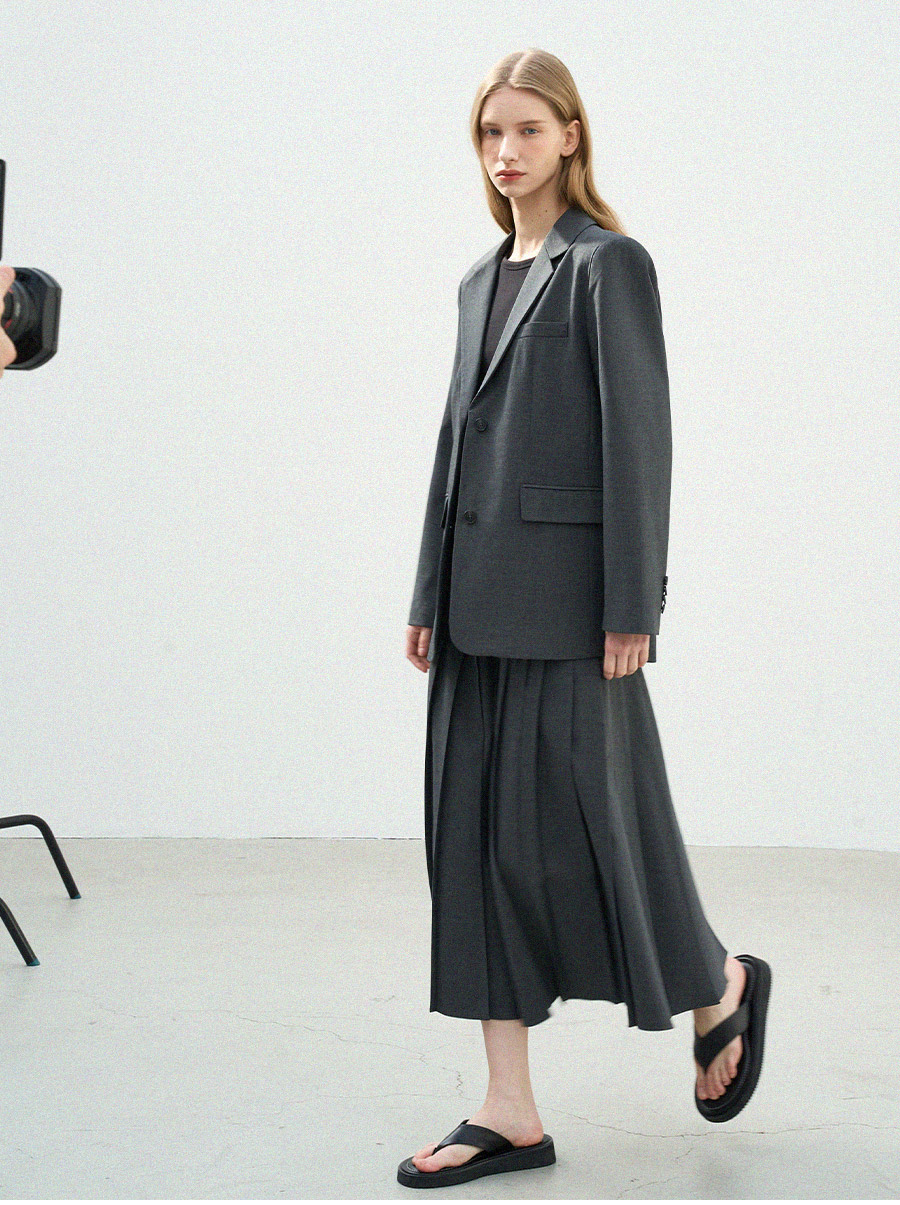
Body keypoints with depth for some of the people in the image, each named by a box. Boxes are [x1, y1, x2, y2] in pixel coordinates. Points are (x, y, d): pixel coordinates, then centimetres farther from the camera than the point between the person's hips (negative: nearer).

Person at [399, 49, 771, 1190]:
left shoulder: (609, 264, -5)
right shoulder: (483, 280, 17)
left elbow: (638, 439, -10)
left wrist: (631, 609, -15)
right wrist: (429, 599, 13)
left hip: (566, 600, -7)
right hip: (481, 603, 8)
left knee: (573, 820, -3)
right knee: (475, 832, 5)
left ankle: (719, 987, 26)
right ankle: (509, 1112, 11)